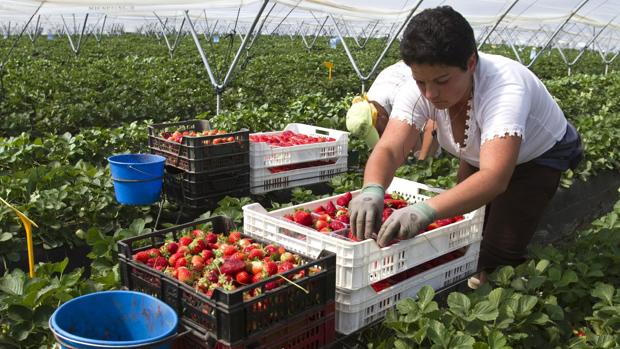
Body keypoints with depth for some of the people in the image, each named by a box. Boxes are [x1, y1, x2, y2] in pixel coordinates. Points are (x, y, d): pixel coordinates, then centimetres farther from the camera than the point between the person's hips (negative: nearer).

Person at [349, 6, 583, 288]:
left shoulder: (505, 88, -43)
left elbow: (494, 177, -55)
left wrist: (426, 210, -71)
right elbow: (389, 149, -37)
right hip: (479, 156, 5)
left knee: (499, 254, -13)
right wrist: (372, 190, -60)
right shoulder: (422, 87, -29)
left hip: (539, 156, -4)